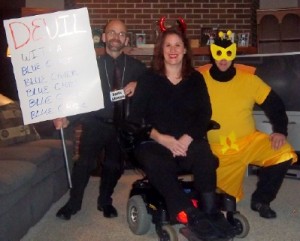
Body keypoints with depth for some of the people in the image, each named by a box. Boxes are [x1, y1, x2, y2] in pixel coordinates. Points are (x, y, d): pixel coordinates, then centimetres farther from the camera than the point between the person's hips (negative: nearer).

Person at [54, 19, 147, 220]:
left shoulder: (137, 67, 4)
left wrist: (138, 85, -13)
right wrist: (67, 117, -17)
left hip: (121, 126, 2)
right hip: (95, 123, -2)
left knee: (115, 166, 8)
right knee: (85, 162, -14)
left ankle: (105, 201, 31)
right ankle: (74, 202, 7)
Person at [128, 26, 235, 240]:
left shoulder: (196, 79, 12)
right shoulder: (148, 79, 8)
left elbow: (204, 116, 3)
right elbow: (135, 118, 0)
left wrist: (186, 139, -16)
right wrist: (162, 138, -16)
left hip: (189, 142, 1)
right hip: (155, 142, -1)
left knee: (205, 156, -34)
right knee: (156, 164, -36)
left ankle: (211, 213, -28)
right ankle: (194, 216, -34)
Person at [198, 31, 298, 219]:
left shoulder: (248, 78, -7)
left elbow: (275, 104, 0)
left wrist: (280, 131, -13)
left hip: (249, 141, 1)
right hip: (217, 150, -1)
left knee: (284, 154, -24)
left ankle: (261, 200, -2)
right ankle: (226, 197, 44)